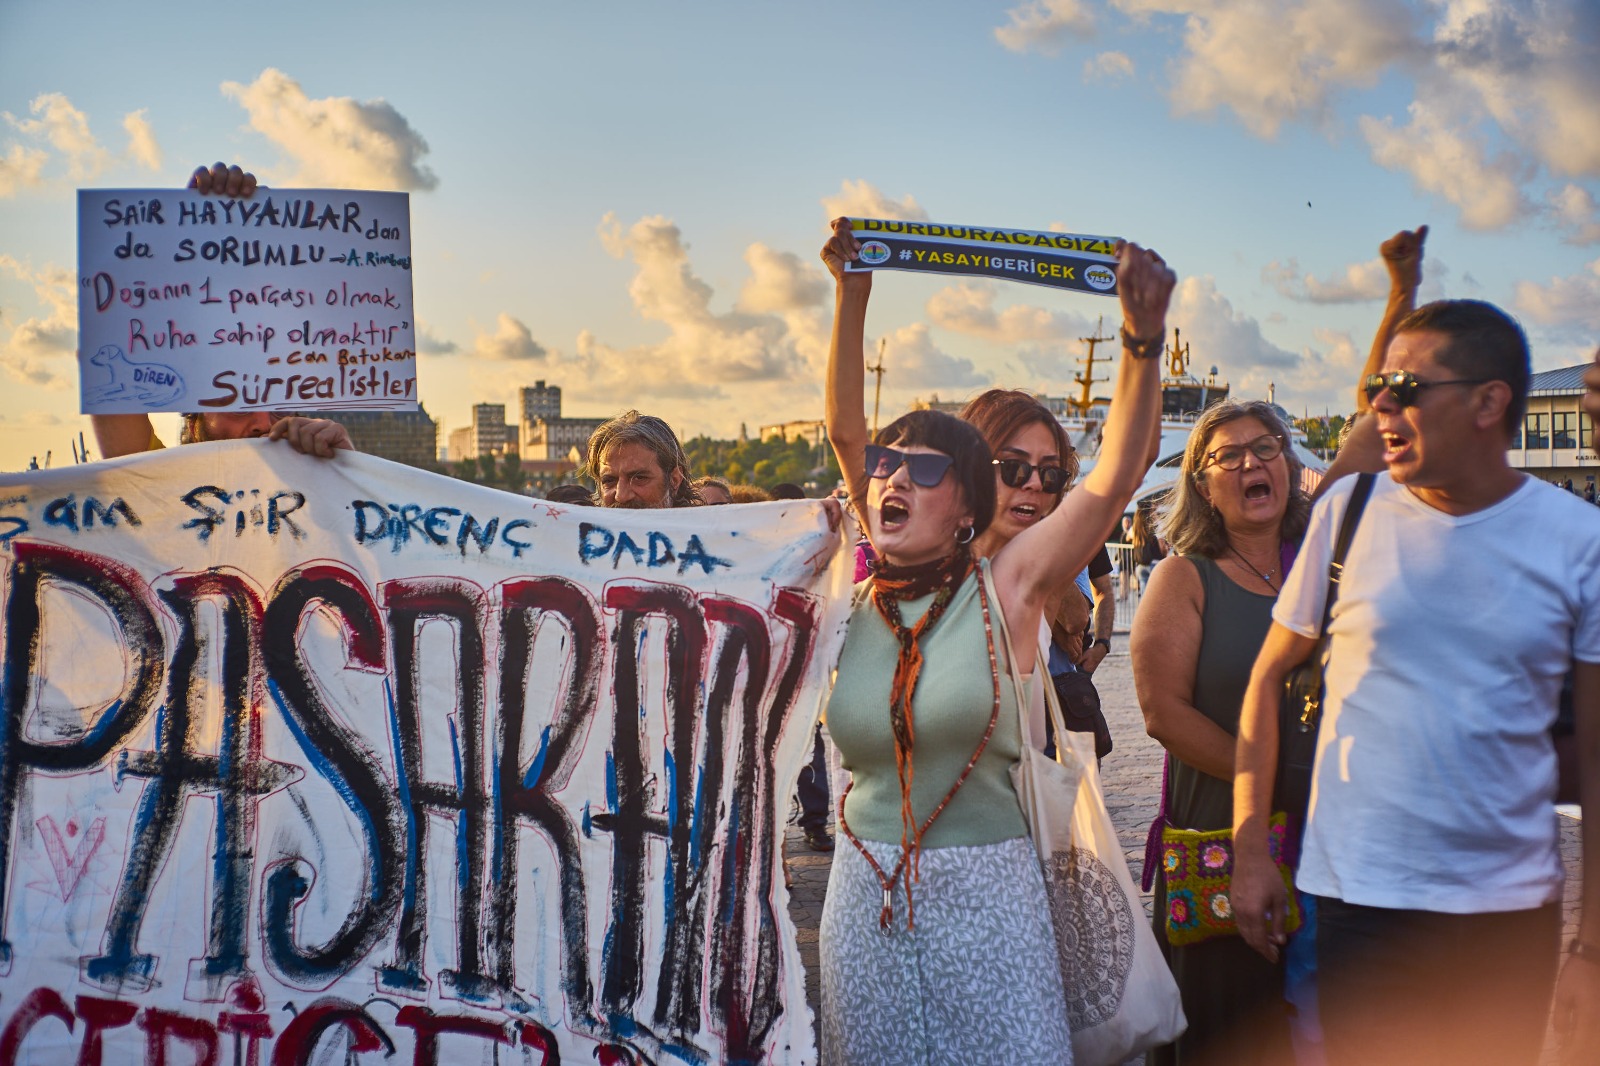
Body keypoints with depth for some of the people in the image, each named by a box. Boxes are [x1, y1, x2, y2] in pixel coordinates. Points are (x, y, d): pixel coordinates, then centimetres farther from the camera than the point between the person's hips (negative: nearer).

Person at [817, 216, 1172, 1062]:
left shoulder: (1006, 587, -4)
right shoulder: (865, 593, 5)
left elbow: (1114, 479, -11)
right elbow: (845, 430, 1)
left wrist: (1143, 339, -20)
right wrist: (852, 295, -4)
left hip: (985, 890, -3)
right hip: (867, 890, 3)